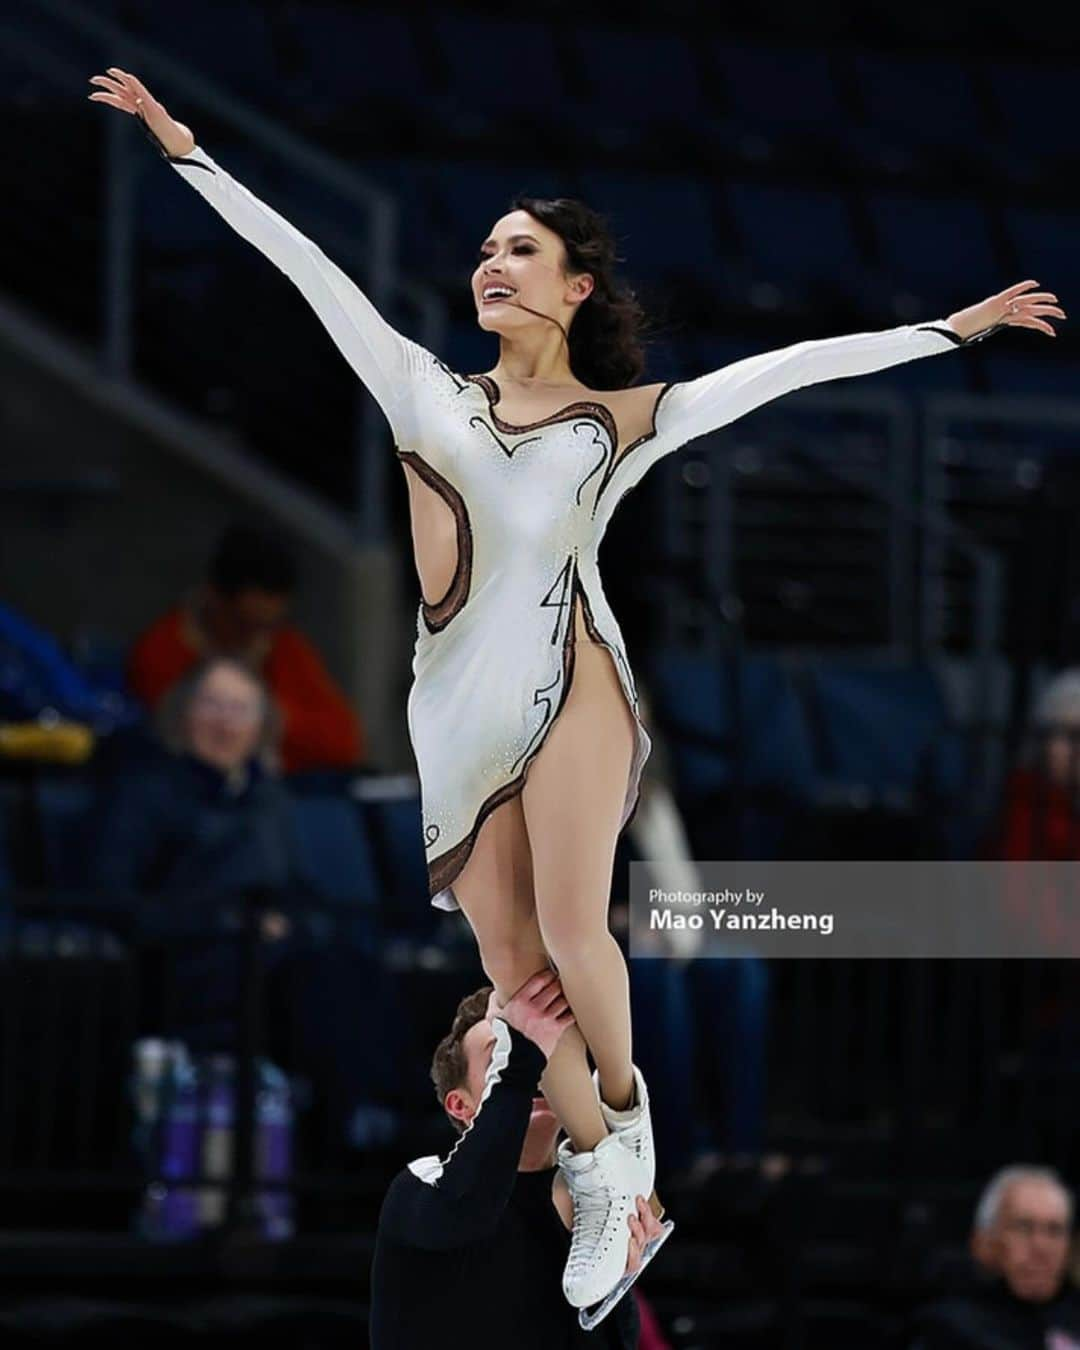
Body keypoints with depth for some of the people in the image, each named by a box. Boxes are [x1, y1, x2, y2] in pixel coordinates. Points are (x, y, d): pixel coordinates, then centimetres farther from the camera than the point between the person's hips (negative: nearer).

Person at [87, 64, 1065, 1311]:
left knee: (570, 933, -14)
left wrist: (956, 327, 9)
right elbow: (304, 263, 13)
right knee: (504, 953, 0)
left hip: (570, 683, -3)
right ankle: (596, 1170, 12)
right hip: (455, 700, 3)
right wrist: (182, 147, 12)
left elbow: (796, 366, 10)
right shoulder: (430, 393, 14)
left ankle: (626, 1104, 13)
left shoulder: (628, 416, 10)